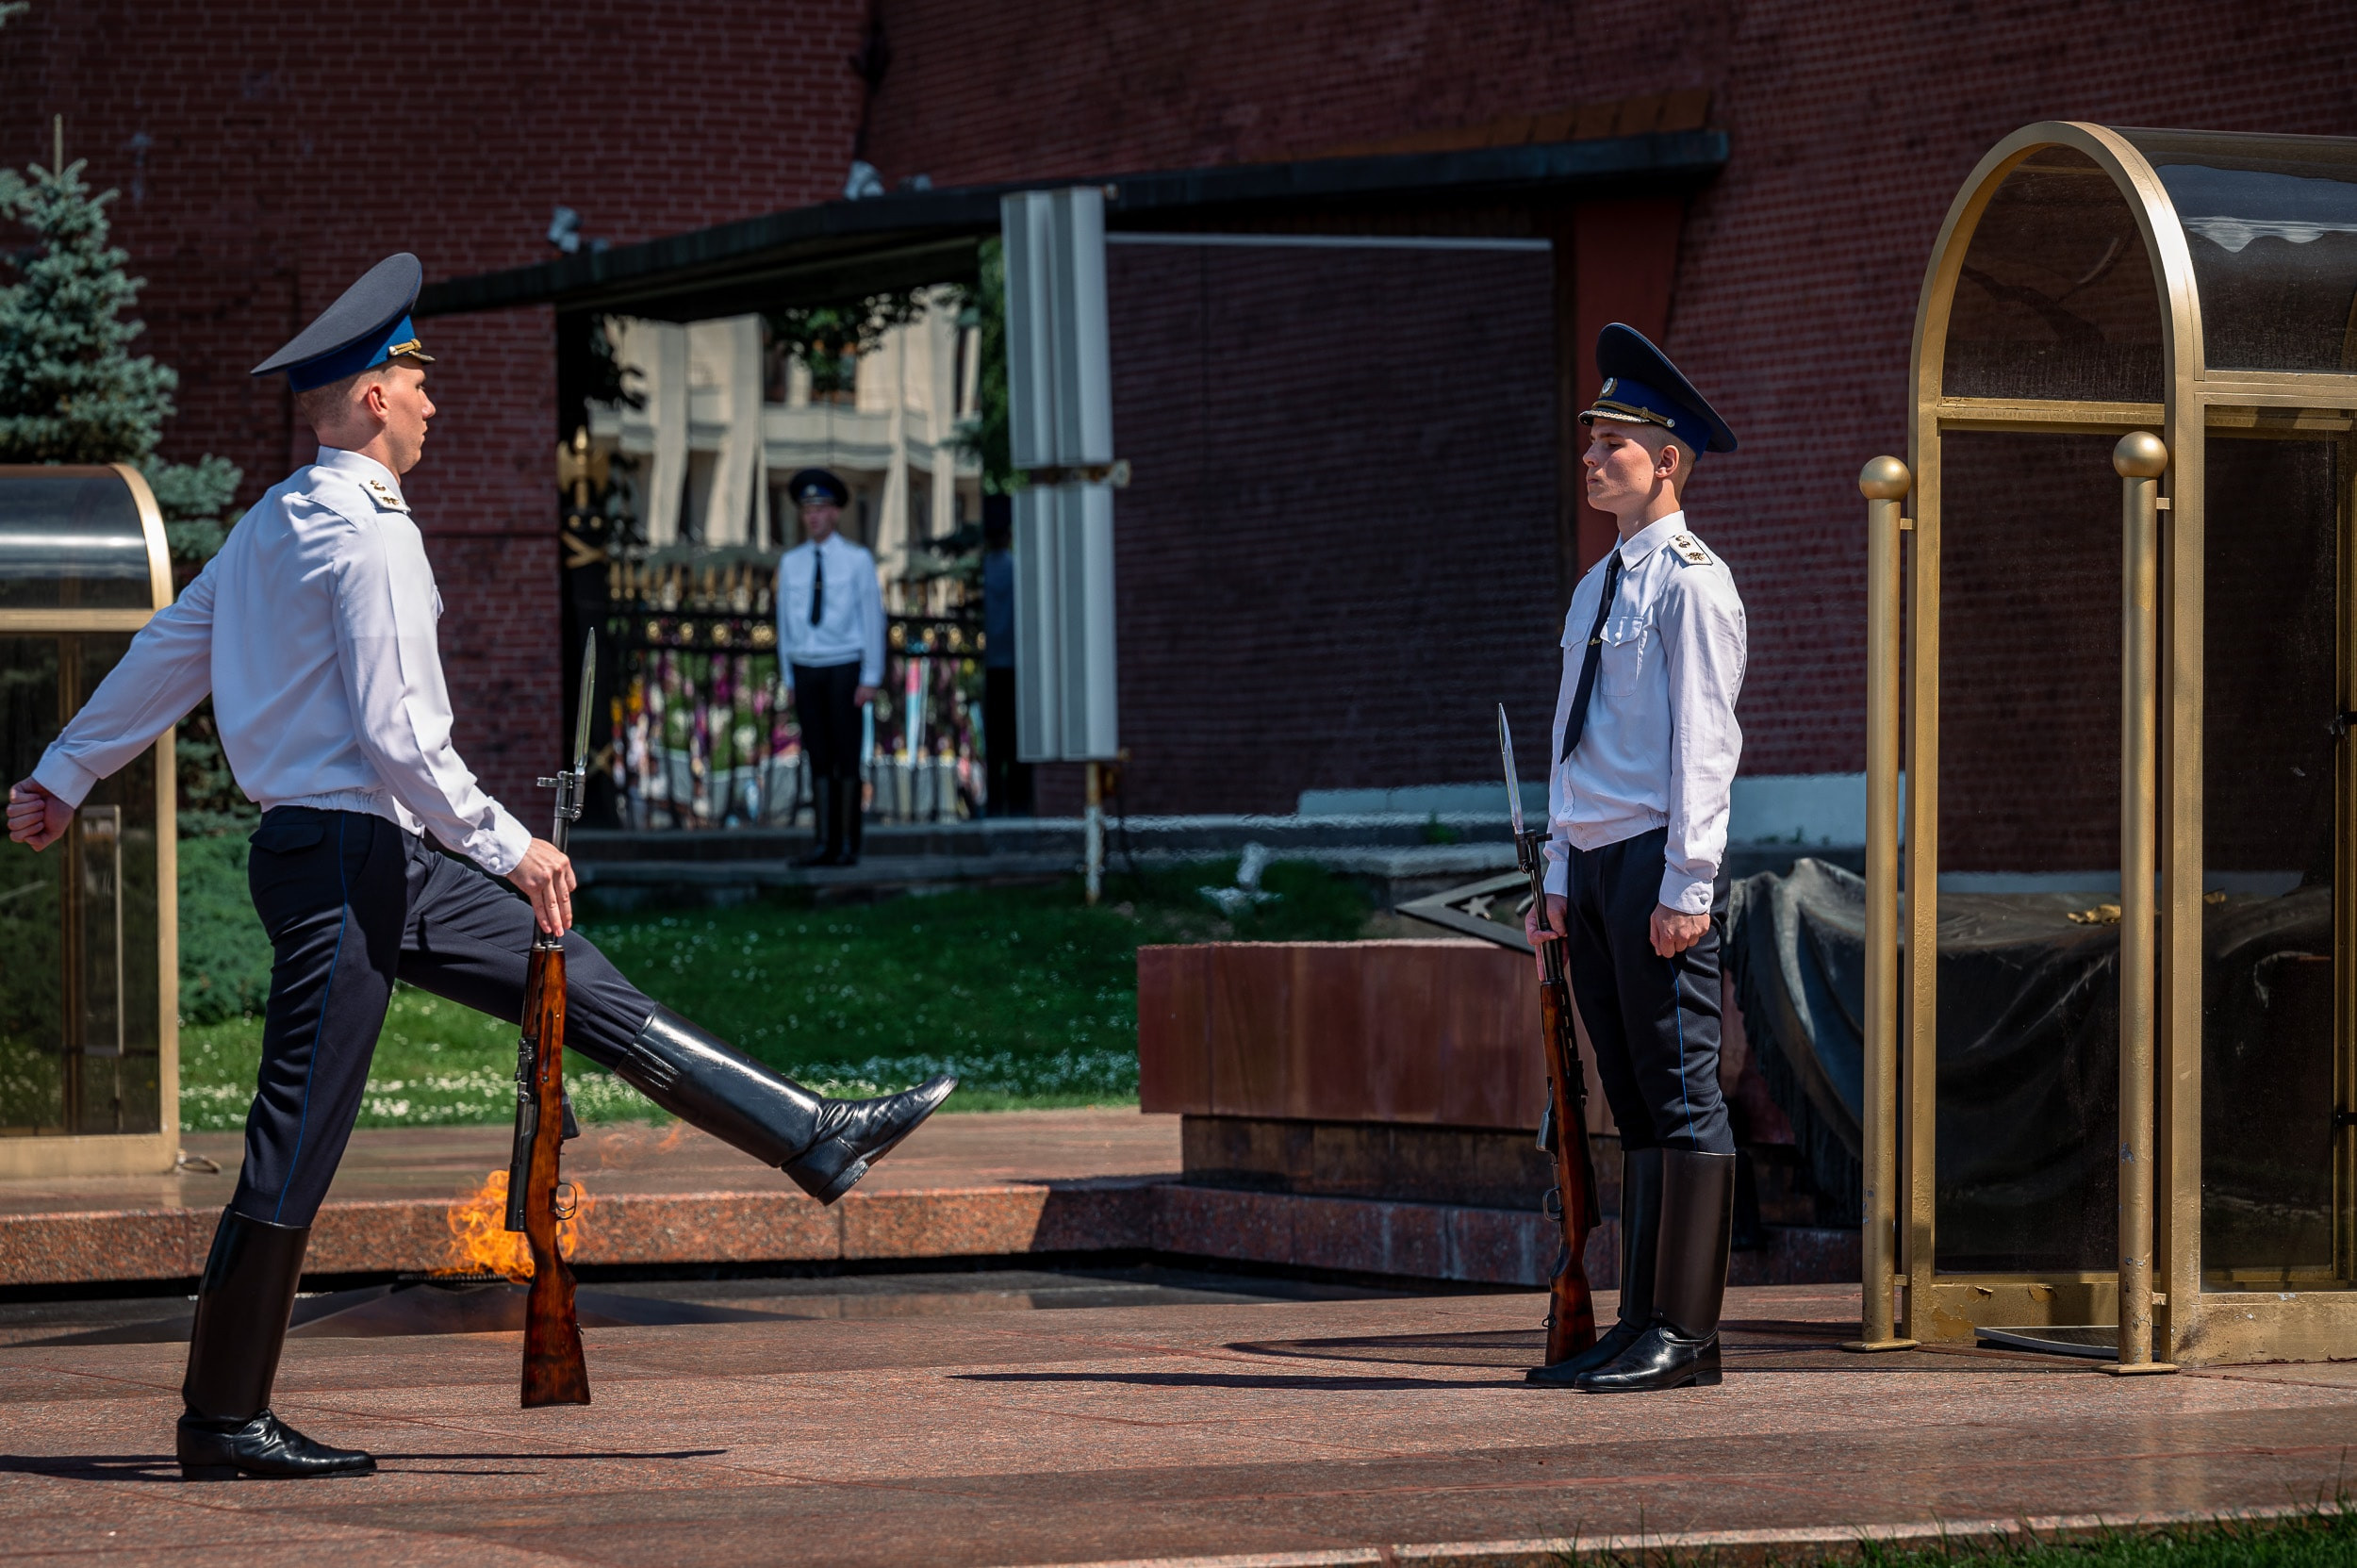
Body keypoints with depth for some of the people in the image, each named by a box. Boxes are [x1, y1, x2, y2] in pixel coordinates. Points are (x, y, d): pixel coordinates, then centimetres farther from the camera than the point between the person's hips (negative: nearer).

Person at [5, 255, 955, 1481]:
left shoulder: (270, 525, 14)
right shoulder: (371, 536, -16)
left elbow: (162, 654, 22)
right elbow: (397, 733, -21)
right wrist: (511, 847, -13)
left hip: (382, 864, 10)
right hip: (343, 856, -10)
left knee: (591, 995, 9)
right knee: (296, 1142, -6)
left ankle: (817, 1140, 11)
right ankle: (222, 1422, -1)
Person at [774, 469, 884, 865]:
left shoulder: (857, 560, -3)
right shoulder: (791, 562, 7)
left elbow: (873, 620, -4)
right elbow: (785, 621, 11)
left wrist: (870, 680, -9)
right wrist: (789, 680, 9)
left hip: (845, 667, -3)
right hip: (806, 669, 3)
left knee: (847, 757, -2)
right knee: (819, 759, 2)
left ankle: (848, 844, 0)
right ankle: (823, 843, 2)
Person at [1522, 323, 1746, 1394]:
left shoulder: (1691, 581, -7)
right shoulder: (1598, 585, 19)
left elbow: (1703, 740, -12)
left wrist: (1686, 884, -17)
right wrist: (1561, 878, 17)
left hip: (1658, 862, -9)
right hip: (1594, 862, 9)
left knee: (1681, 1095, -6)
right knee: (1633, 1101, 10)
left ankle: (1685, 1333, -6)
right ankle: (1642, 1325, 12)